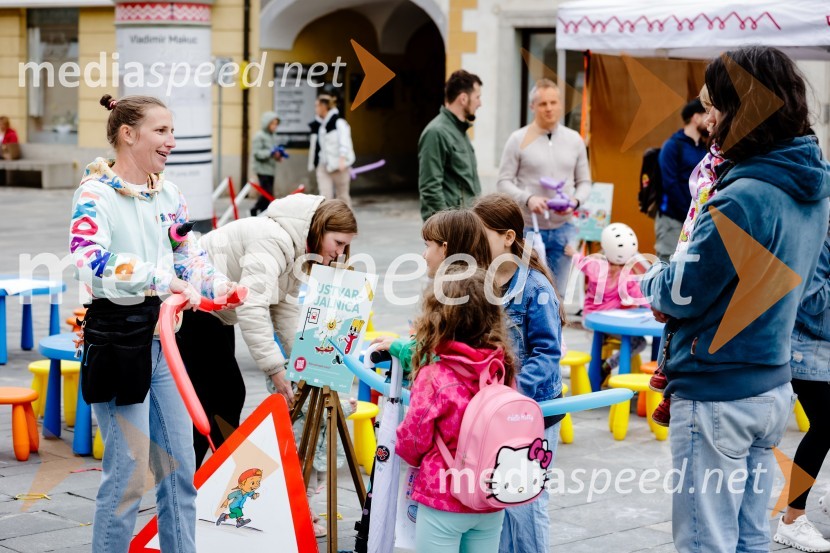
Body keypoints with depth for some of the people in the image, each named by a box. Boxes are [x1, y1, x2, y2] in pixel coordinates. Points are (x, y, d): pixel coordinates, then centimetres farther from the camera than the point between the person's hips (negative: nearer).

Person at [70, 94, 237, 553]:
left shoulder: (168, 194, 9)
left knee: (179, 466, 12)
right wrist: (162, 279, -37)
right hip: (117, 335, -7)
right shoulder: (95, 195, -13)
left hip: (164, 334, 7)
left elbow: (188, 256, 15)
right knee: (128, 472, -2)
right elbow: (89, 261, -29)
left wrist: (219, 285, -5)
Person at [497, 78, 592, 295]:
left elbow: (584, 182, 11)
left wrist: (576, 200, -11)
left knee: (558, 291, 7)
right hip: (528, 228, -3)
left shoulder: (574, 140, 8)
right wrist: (528, 199, -21)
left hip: (563, 229, 3)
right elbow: (503, 182, -4)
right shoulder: (519, 140, -2)